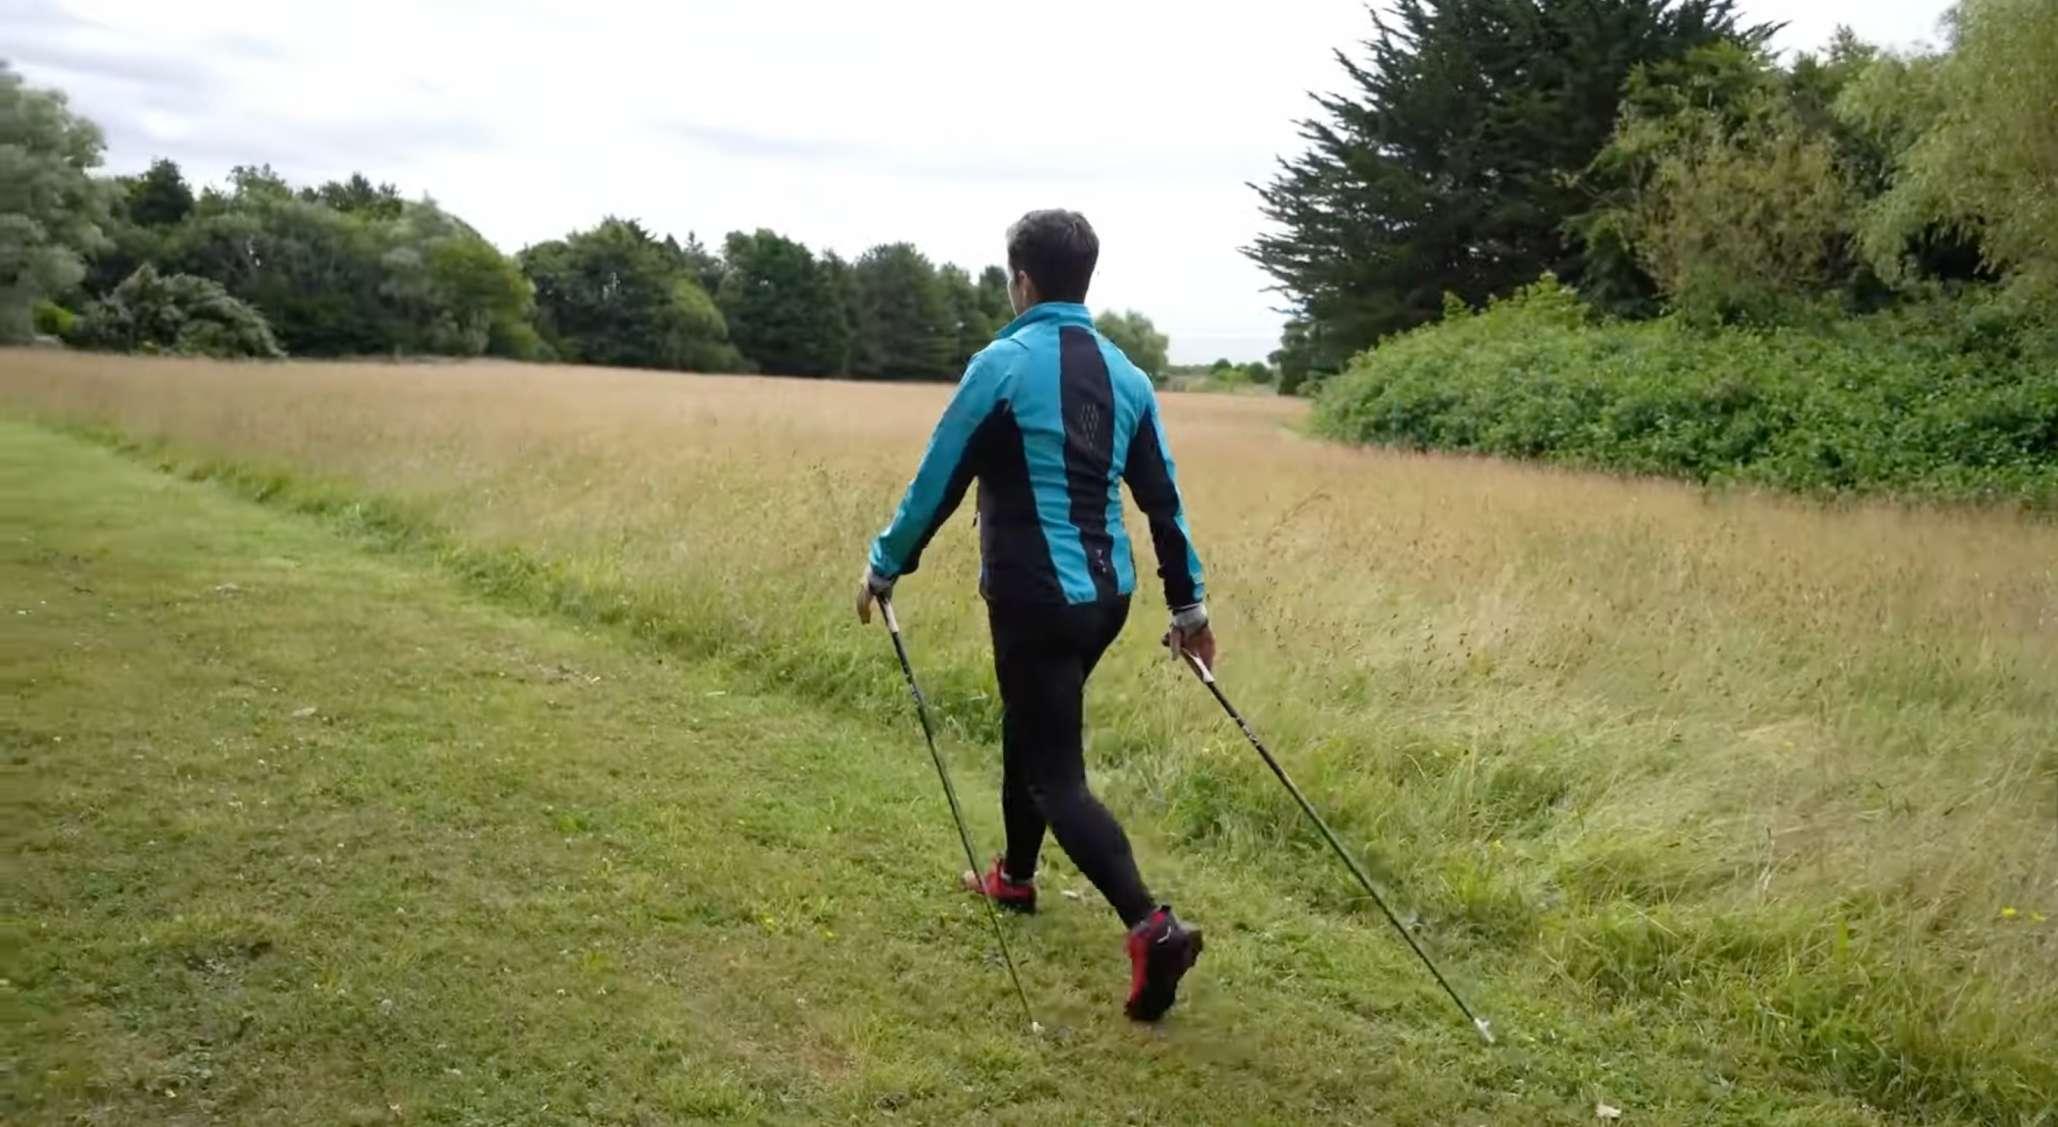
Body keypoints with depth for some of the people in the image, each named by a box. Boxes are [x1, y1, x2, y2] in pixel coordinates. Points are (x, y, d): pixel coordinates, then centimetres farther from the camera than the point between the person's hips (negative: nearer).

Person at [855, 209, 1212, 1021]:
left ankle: (1151, 928, -18)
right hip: (1106, 593, 7)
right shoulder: (1124, 373, 6)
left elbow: (940, 477, -8)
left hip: (1035, 598, -7)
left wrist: (885, 566, 5)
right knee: (1027, 726, 27)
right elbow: (1161, 495, 9)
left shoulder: (1004, 364, -12)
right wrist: (1188, 601, 16)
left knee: (1057, 775, -4)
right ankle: (1014, 876, 43)